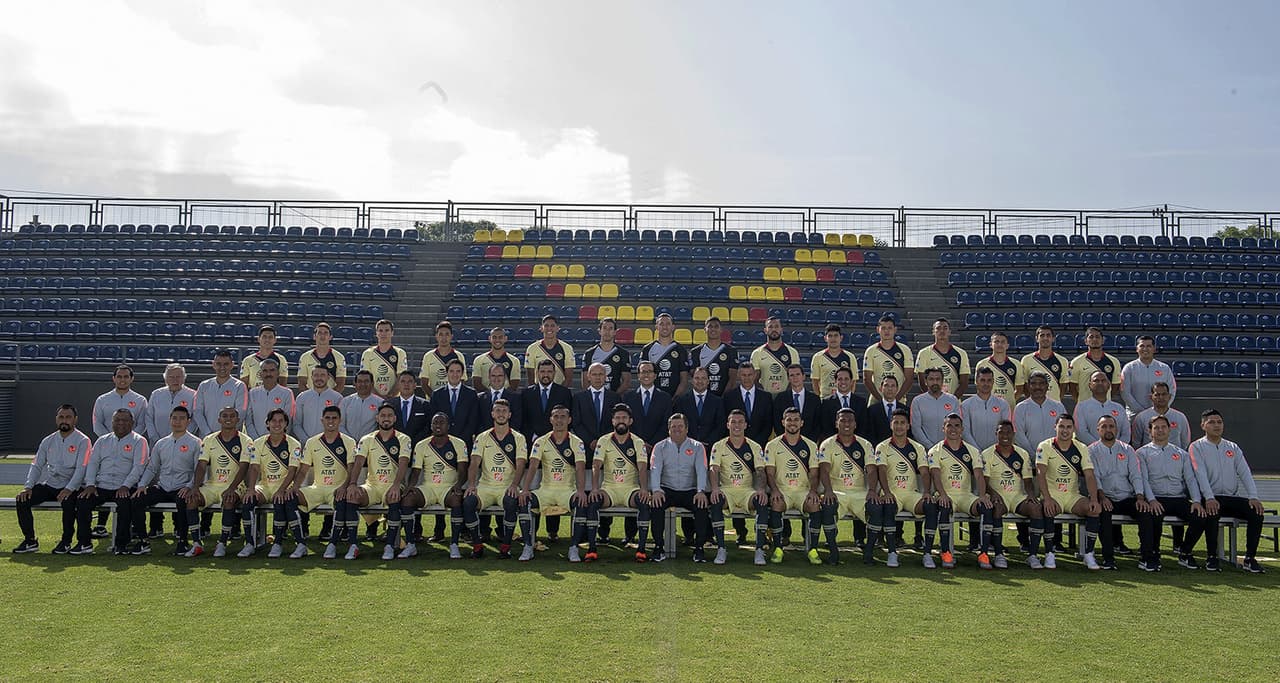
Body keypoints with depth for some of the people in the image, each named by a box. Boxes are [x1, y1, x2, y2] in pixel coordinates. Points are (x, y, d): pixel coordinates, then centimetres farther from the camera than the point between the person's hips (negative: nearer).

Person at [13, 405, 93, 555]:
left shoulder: (82, 441, -4)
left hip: (69, 487, -5)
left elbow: (81, 469, -13)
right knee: (22, 500, -16)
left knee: (68, 502, -34)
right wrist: (28, 486, -5)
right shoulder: (48, 441, 12)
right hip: (47, 485, 5)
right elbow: (36, 465, 11)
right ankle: (30, 541, -2)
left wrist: (69, 489, -26)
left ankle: (66, 541, -13)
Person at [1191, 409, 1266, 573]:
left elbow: (1245, 473, 7)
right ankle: (1212, 557, -20)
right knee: (1211, 513, -35)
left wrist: (1253, 497, -10)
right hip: (1211, 499, -4)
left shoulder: (1233, 447, 17)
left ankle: (1250, 558, -15)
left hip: (1233, 498, 4)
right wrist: (1209, 498, -25)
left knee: (1256, 512, -22)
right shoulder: (1197, 447, 3)